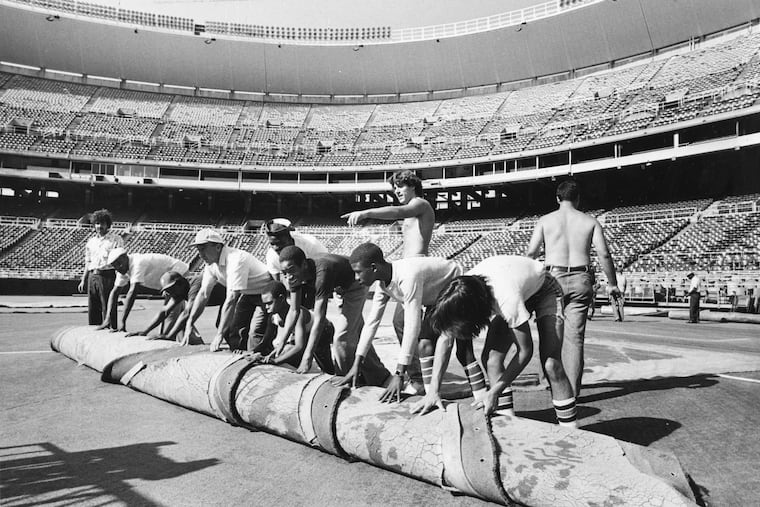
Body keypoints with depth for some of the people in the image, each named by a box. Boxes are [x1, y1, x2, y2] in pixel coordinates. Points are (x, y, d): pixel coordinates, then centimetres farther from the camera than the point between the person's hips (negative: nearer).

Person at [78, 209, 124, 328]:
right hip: (92, 277, 6)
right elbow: (88, 262, 23)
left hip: (107, 276, -6)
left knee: (108, 308, -6)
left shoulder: (116, 239, 0)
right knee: (92, 309, 9)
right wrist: (83, 280, 18)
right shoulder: (91, 241, 19)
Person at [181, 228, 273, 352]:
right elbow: (203, 294, 0)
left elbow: (231, 299, -36)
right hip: (247, 293, 8)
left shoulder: (235, 259, -34)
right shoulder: (211, 264, -7)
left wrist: (219, 335, -35)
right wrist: (189, 324, -7)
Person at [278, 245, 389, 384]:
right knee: (356, 336, 17)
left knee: (341, 337, -16)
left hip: (354, 286, -8)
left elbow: (319, 319, -45)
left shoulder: (321, 272, -42)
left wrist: (307, 359, -46)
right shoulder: (296, 274, -20)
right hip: (341, 288, 8)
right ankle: (381, 379, 32)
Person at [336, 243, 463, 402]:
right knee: (399, 322, 4)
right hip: (433, 294, 9)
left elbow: (413, 327, -37)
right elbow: (372, 322, -2)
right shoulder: (383, 284, -9)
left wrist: (399, 374, -34)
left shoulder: (408, 276, -36)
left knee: (424, 338, -23)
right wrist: (356, 364, -2)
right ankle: (417, 381, 12)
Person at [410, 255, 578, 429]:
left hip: (543, 289, -5)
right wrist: (433, 390, -24)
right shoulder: (460, 293, -28)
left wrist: (494, 392, -29)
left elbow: (525, 351, -30)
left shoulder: (508, 300, -44)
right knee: (491, 357, -9)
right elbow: (445, 339, -18)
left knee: (551, 365, -18)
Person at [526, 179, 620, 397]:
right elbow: (604, 254, 2)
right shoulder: (590, 221, 9)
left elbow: (531, 253, -1)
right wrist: (612, 283, 10)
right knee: (575, 336, 3)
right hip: (581, 280, 1)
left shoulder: (545, 220, 6)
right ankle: (573, 390, 3)